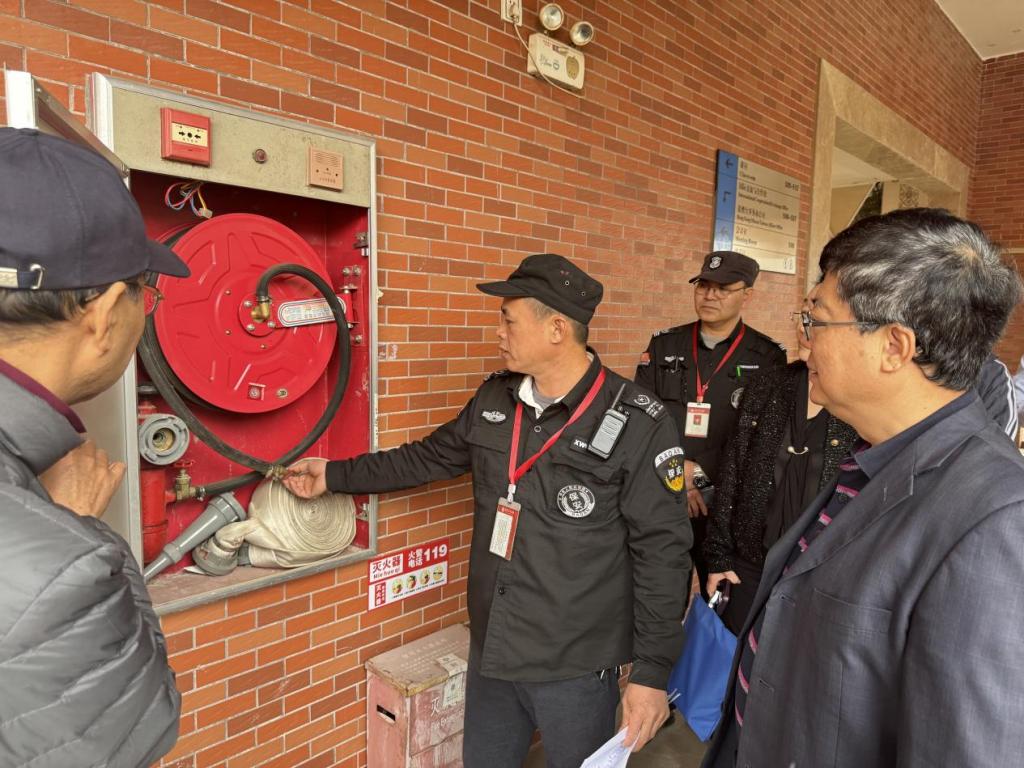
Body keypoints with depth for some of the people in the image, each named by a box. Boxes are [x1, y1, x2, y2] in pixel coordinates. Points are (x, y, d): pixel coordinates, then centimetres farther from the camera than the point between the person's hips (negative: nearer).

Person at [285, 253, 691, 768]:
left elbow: (662, 553, -15)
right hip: (490, 651, 6)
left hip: (576, 668, -5)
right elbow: (429, 457, 13)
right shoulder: (493, 401, 0)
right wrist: (335, 476, 15)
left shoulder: (637, 425, -18)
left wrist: (652, 671, -13)